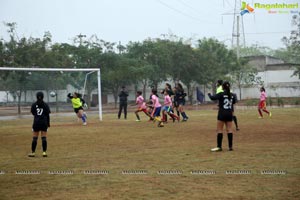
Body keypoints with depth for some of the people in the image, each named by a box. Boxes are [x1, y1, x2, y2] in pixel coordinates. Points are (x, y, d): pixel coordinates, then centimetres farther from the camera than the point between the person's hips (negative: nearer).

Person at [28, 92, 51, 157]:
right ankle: (44, 152, 1)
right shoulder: (45, 105, -2)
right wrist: (48, 123, 8)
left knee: (34, 138, 6)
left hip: (36, 123, 0)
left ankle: (33, 152, 9)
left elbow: (33, 113, 11)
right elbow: (47, 115, 0)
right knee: (44, 138, 3)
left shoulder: (34, 105, -2)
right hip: (44, 123, 0)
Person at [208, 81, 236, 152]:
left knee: (219, 130, 0)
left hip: (222, 114, -5)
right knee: (229, 130, 6)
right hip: (229, 114, 5)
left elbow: (213, 98, -19)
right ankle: (230, 146, 6)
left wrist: (209, 94, 1)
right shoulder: (231, 95, 7)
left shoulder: (221, 94, -11)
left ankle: (219, 147, -2)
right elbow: (234, 102, 26)